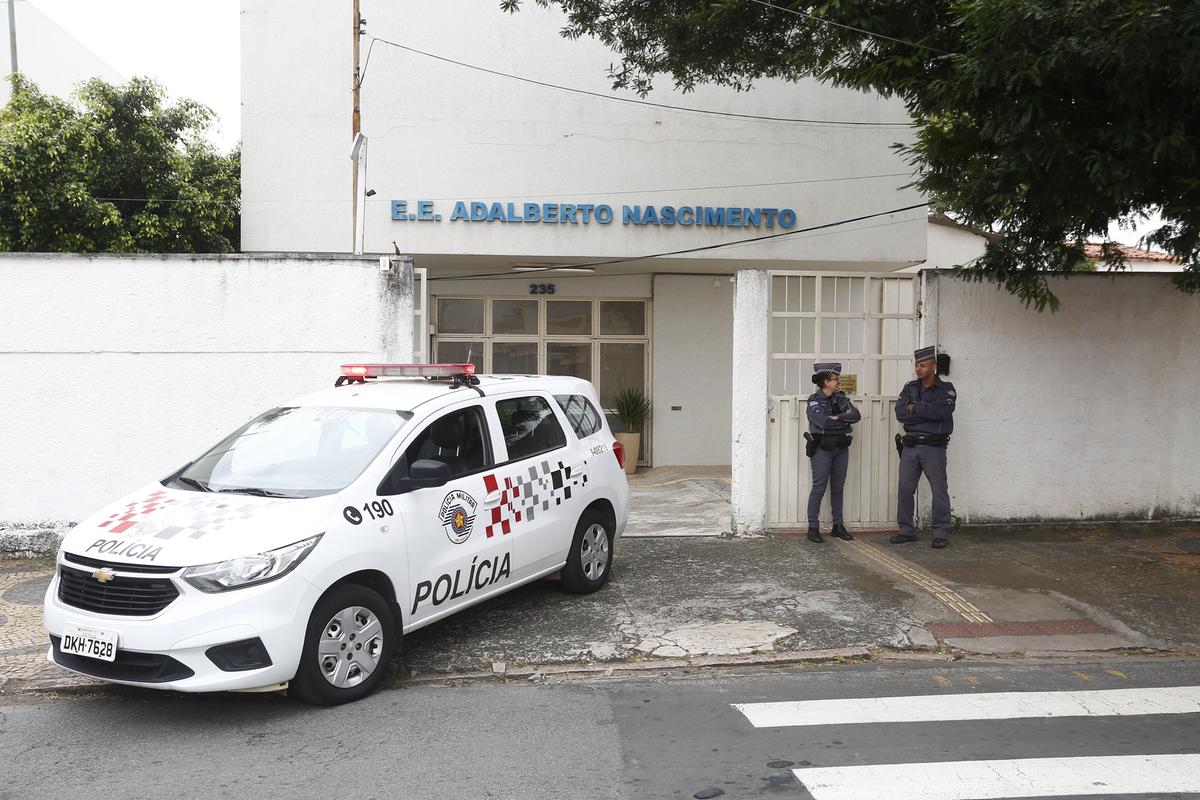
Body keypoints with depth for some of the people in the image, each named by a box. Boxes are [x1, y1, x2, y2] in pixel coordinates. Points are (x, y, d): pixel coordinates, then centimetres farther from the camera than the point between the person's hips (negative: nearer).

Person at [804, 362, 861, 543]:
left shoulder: (841, 398, 11)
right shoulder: (814, 400, -6)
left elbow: (856, 415, -3)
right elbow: (822, 421, -21)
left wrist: (837, 418, -15)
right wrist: (845, 421, -8)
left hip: (841, 448, 6)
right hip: (822, 448, -5)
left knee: (837, 488, 10)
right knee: (819, 488, -5)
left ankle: (838, 526, 17)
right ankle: (813, 528, 0)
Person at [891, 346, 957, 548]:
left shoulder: (946, 389, 0)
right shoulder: (910, 388, 11)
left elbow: (942, 411, -20)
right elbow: (900, 413, -5)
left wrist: (915, 408, -10)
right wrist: (928, 413, -11)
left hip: (933, 448, -4)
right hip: (910, 446, 4)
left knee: (939, 491, -1)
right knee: (905, 489, 5)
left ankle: (941, 533, 6)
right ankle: (906, 531, 15)